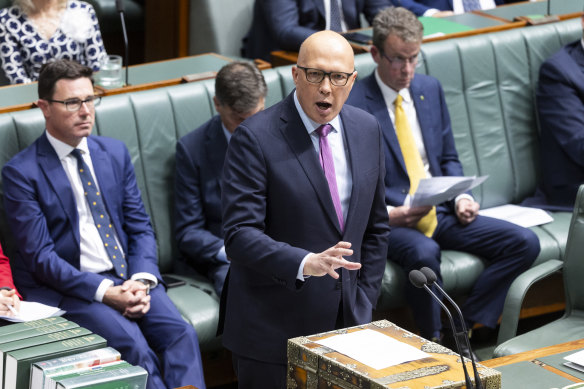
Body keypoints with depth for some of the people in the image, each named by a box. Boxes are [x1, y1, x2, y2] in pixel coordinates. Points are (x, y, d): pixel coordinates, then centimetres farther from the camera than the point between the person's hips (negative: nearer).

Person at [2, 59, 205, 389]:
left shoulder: (115, 152, 13)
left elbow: (140, 227, 13)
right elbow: (39, 256, -9)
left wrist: (142, 281, -7)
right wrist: (104, 292, -18)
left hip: (129, 278, 5)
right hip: (69, 288, -5)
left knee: (181, 334, -23)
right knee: (134, 346, -30)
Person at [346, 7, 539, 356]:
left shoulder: (430, 89, 11)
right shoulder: (353, 106, -9)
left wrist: (460, 197, -1)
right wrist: (390, 214, -23)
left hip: (439, 211, 7)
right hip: (389, 220, -6)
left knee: (525, 243, -11)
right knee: (424, 253, -40)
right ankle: (434, 342, -17)